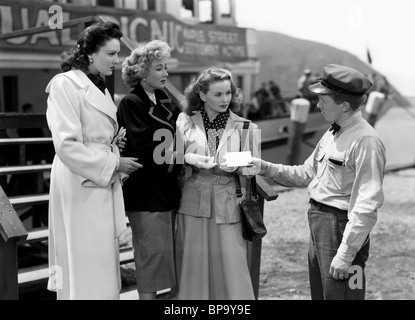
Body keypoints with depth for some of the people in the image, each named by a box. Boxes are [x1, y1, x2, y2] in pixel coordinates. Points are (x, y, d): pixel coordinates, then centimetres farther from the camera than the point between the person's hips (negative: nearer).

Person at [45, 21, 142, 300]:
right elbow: (67, 145, -18)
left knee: (105, 264, 12)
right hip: (82, 186, -8)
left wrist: (116, 143, 6)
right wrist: (114, 164, -15)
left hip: (105, 185, 8)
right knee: (85, 267, -2)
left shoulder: (100, 88, 15)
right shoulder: (65, 84, -11)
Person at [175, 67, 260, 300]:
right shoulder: (186, 121, 5)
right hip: (194, 202, 1)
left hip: (228, 204, -1)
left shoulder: (243, 127, 4)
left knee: (231, 265, -2)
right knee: (194, 265, 5)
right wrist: (188, 158, -14)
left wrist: (236, 166, -17)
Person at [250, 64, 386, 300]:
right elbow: (307, 174, 19)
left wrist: (345, 254, -23)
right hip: (319, 226, 9)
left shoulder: (366, 141, -20)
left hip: (342, 228, -9)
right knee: (320, 294, 20)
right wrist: (265, 168, 8)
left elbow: (367, 207, -23)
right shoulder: (333, 134, 10)